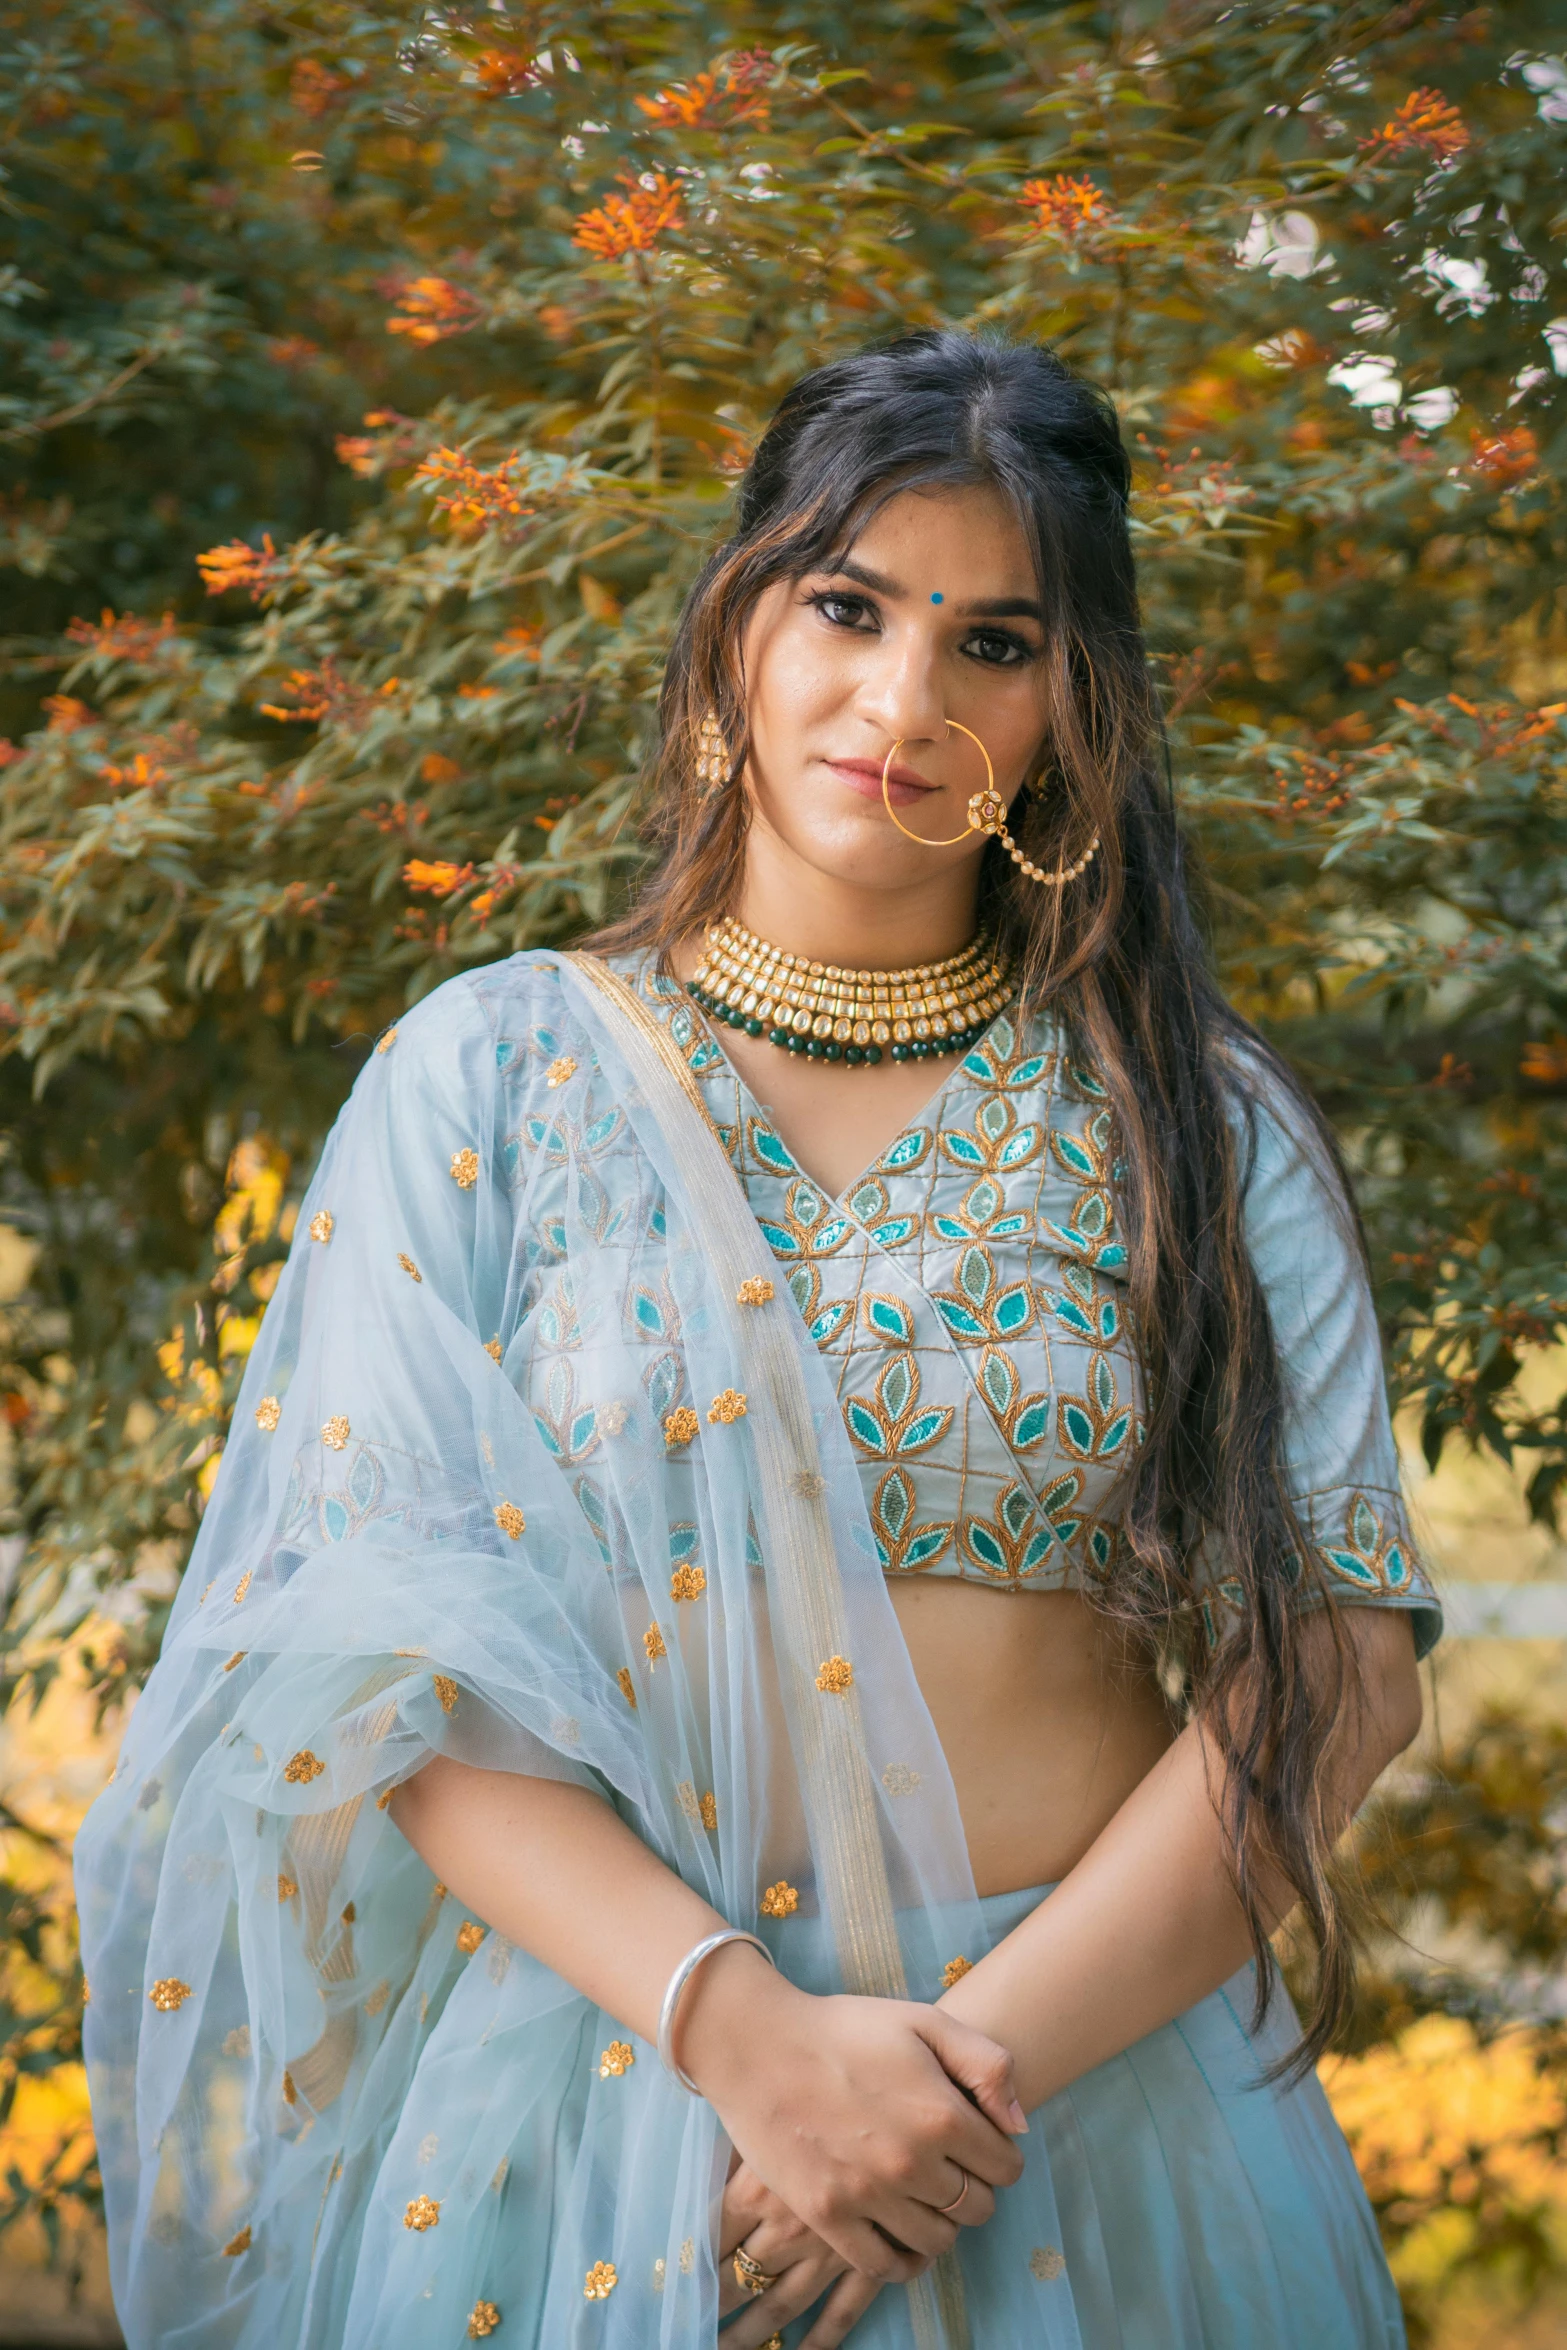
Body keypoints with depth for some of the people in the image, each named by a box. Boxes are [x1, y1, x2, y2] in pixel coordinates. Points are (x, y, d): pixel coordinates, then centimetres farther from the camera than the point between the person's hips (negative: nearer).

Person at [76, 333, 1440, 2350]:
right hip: (603, 2052, 0)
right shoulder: (490, 1076, 2)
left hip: (1107, 2086, 1)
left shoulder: (1198, 1124, 4)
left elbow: (1343, 1651, -3)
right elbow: (374, 1642, -5)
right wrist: (741, 2028, -17)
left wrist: (993, 2047, -16)